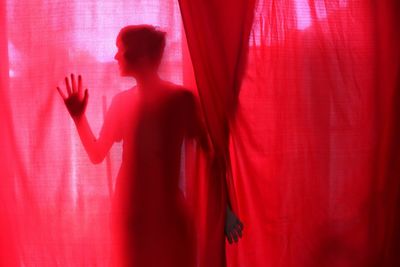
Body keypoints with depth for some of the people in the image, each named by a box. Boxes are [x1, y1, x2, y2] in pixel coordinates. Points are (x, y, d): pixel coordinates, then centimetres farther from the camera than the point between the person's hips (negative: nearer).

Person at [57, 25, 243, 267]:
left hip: (169, 212, -3)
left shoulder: (181, 99, -6)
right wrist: (78, 116, 2)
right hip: (129, 213, 4)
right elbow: (97, 154, 12)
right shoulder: (121, 101, 5)